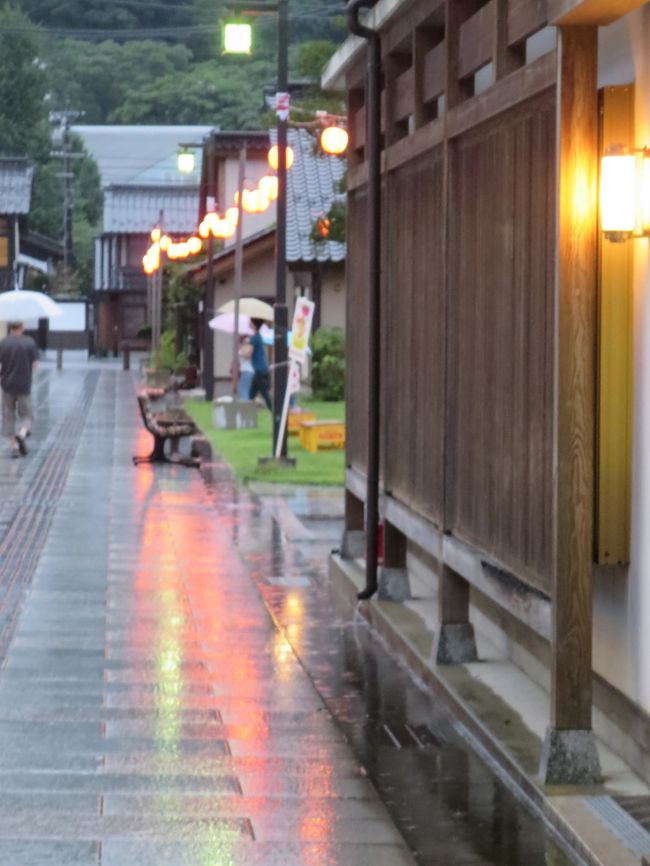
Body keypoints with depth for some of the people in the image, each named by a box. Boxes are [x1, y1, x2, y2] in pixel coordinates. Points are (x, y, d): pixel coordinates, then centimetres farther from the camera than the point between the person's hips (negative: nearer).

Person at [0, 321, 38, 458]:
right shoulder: (30, 343, -7)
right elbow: (34, 366, -3)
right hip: (24, 385, -1)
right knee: (25, 415, 12)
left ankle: (14, 446, 7)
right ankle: (22, 435, -17)